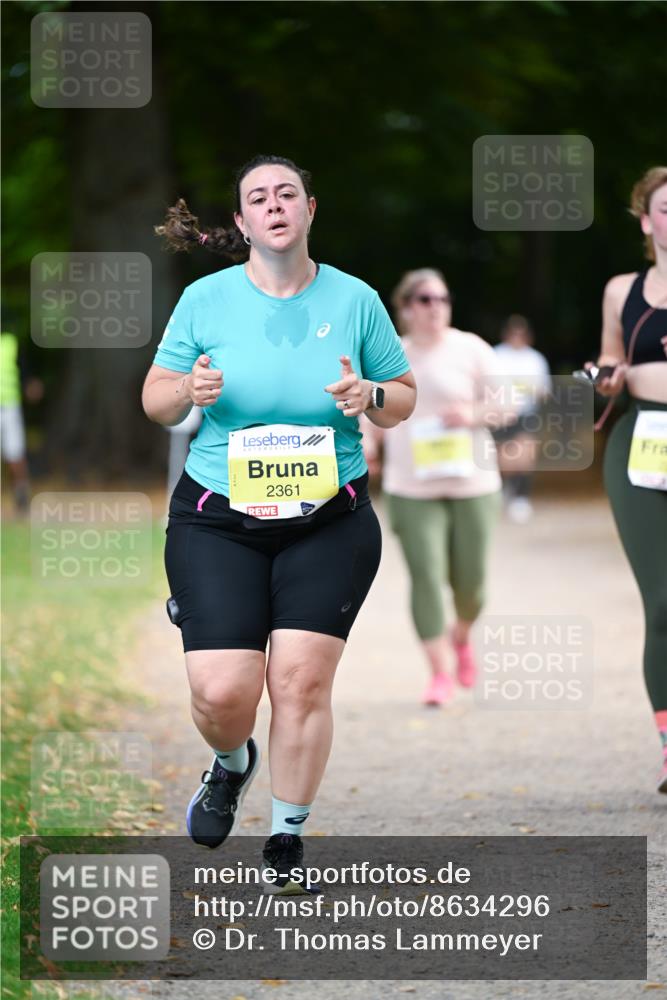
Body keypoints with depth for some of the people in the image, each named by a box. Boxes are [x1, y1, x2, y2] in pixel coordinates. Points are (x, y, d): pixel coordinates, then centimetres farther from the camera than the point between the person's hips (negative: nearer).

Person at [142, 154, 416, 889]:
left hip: (328, 522, 0)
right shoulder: (205, 299, 0)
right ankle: (231, 765, 27)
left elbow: (405, 397, 10)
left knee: (302, 681, -8)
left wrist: (370, 396, -12)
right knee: (222, 692, -10)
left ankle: (287, 842, 9)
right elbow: (154, 399, 6)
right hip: (217, 520, 0)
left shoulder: (354, 300, 2)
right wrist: (189, 390, -16)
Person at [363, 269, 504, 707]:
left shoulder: (470, 349, 0)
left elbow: (504, 404, 3)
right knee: (425, 575, -9)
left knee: (470, 579, 4)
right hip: (411, 487, 1)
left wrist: (474, 414, -16)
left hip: (472, 484, -1)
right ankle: (441, 672, -3)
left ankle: (462, 636, 37)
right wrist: (368, 444, 1)